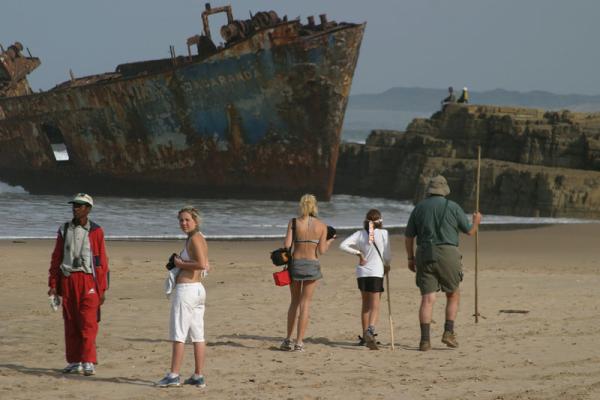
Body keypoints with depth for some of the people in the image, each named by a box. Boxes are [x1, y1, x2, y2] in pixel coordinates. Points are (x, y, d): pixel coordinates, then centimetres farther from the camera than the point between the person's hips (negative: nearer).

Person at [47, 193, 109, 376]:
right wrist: (53, 284, 6)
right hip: (68, 280, 4)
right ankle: (74, 362, 12)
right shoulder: (64, 230, 11)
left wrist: (102, 289, -2)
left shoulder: (96, 232, 1)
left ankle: (88, 362, -10)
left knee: (88, 323, -10)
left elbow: (102, 261, 1)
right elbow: (56, 258, 12)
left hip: (88, 280, -4)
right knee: (70, 323, 6)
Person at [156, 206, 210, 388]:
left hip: (186, 289, -10)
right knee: (197, 335, 9)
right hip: (198, 289, 10)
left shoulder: (194, 239, -13)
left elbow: (202, 264, -24)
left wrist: (181, 264, -12)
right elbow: (207, 267, 20)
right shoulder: (200, 238, 16)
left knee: (178, 334, -6)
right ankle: (199, 376, 11)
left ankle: (174, 375, -6)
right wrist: (182, 263, 12)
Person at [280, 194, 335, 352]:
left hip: (295, 263, 1)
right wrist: (329, 241, 16)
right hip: (312, 265, -1)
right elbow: (321, 250, -3)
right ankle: (299, 342, 0)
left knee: (294, 302, 16)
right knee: (305, 304, 4)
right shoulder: (322, 226, -3)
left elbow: (287, 245, -11)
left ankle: (288, 339, 15)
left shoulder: (294, 222, -4)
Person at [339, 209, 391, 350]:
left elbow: (343, 245, -8)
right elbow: (387, 256, -4)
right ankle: (370, 331, -28)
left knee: (366, 305, 17)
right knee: (375, 306, -4)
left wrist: (358, 253, -1)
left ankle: (365, 336, 22)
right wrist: (386, 265, 17)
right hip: (376, 272, -4)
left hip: (362, 273, 4)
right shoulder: (383, 233, -6)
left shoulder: (360, 234, 1)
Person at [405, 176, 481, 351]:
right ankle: (448, 332, 4)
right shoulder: (453, 207, 1)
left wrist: (410, 258, 21)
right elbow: (470, 231, 9)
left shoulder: (419, 208, 9)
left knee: (427, 299, -2)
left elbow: (409, 236, 10)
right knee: (453, 295, 16)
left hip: (424, 256, 2)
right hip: (448, 255, -2)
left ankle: (425, 339, -12)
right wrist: (476, 221, 31)